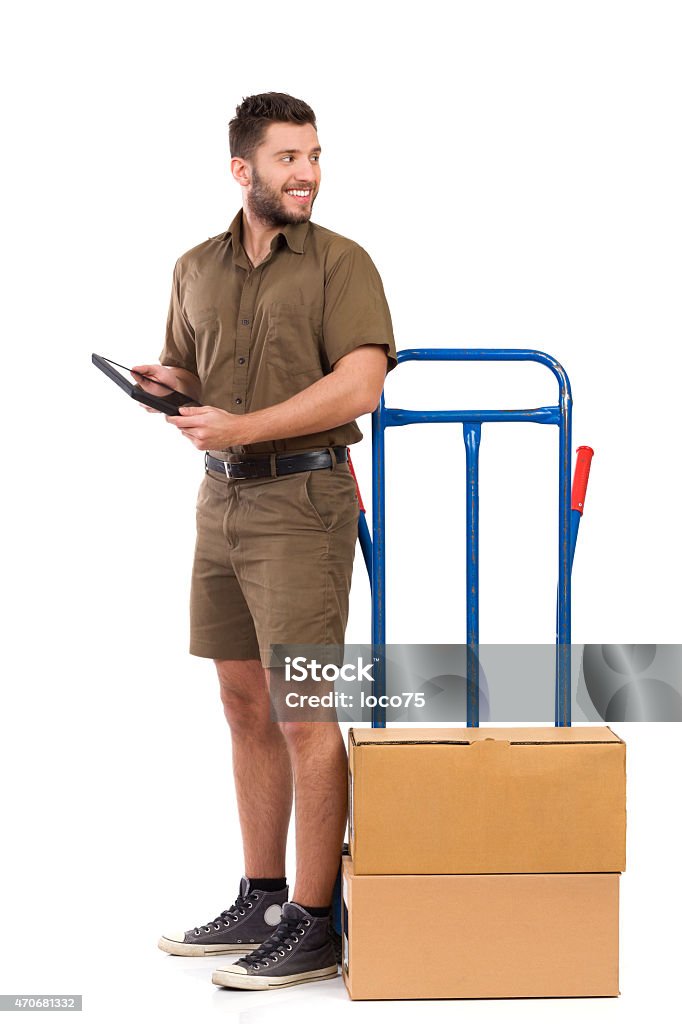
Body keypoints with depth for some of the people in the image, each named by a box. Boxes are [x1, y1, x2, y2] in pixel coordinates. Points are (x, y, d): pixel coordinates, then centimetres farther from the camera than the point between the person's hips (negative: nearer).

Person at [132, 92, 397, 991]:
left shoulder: (340, 263, -5)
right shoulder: (198, 268, 13)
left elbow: (360, 384, -17)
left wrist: (243, 427, -21)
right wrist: (168, 384, 0)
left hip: (302, 500, -6)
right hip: (221, 500, 6)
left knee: (303, 714, -7)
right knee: (246, 707, 11)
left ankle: (313, 927, -2)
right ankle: (261, 904, 21)